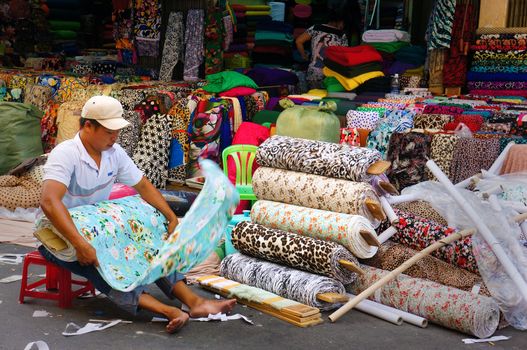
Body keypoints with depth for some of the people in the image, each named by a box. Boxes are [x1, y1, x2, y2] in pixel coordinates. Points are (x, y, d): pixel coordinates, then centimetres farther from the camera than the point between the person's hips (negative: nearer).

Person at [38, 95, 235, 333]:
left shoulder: (114, 152, 0)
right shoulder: (66, 154, -23)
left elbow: (143, 186, 9)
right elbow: (49, 202, -38)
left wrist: (172, 219, -2)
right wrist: (80, 244, -47)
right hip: (60, 236, -7)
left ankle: (193, 301, -22)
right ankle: (168, 311, -45)